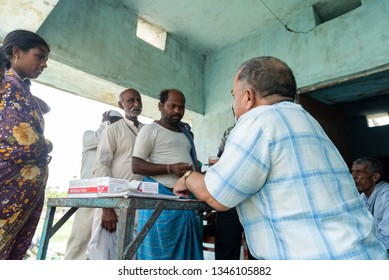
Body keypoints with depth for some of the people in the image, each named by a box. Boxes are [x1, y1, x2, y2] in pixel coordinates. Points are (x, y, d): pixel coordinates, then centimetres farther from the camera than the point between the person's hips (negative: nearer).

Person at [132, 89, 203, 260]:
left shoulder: (186, 133, 20)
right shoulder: (151, 130, -2)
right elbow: (136, 166, -10)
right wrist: (170, 168, -21)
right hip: (160, 197, -6)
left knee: (186, 251, 9)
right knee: (159, 252, 1)